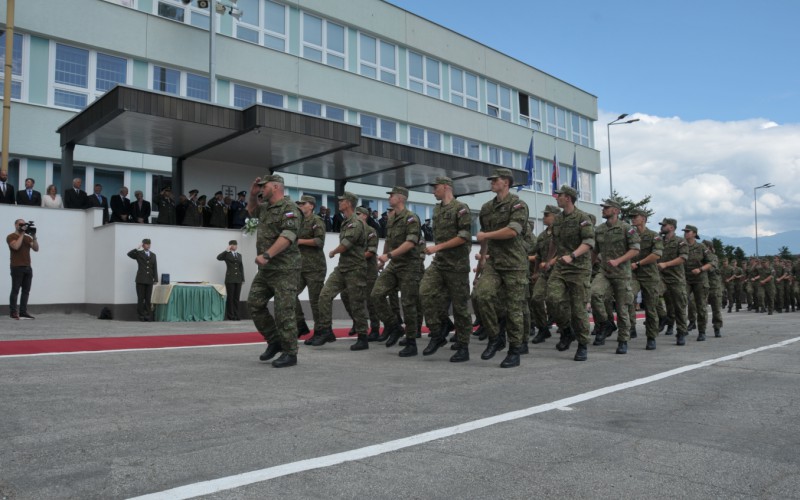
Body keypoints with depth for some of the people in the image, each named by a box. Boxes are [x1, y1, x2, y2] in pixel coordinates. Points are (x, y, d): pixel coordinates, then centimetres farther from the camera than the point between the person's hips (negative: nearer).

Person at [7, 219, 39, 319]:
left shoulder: (28, 237, 19)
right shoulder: (11, 237, 2)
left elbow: (36, 249, 8)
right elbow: (16, 246, -17)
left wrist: (34, 237, -2)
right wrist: (22, 234, -10)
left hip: (28, 267, 6)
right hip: (17, 267, -6)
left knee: (26, 291, 2)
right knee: (15, 290, -5)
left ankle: (23, 312, 4)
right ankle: (14, 313, -3)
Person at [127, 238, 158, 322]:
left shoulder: (153, 255, 14)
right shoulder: (139, 254, 5)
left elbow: (155, 268, 11)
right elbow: (129, 254, -14)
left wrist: (155, 279, 3)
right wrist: (137, 248, -17)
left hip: (149, 280, 3)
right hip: (141, 280, -3)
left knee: (148, 299, 3)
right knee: (141, 298, -1)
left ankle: (147, 315, 8)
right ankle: (141, 316, 3)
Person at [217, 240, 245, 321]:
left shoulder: (239, 255, 16)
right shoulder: (227, 254, 3)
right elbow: (218, 257, -17)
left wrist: (243, 278, 10)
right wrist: (227, 250, -15)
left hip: (238, 279, 4)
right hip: (230, 279, -4)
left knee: (237, 298, 4)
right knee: (230, 298, -2)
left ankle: (236, 315, 8)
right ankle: (230, 316, 2)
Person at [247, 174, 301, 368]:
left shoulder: (289, 208, -12)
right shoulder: (266, 207, 16)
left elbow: (287, 236, -24)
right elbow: (251, 211, 38)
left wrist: (266, 255, -31)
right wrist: (252, 194, 19)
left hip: (284, 270, -9)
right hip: (266, 269, 9)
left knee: (283, 312, -6)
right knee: (254, 304, 8)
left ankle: (290, 353, 4)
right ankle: (274, 341, 20)